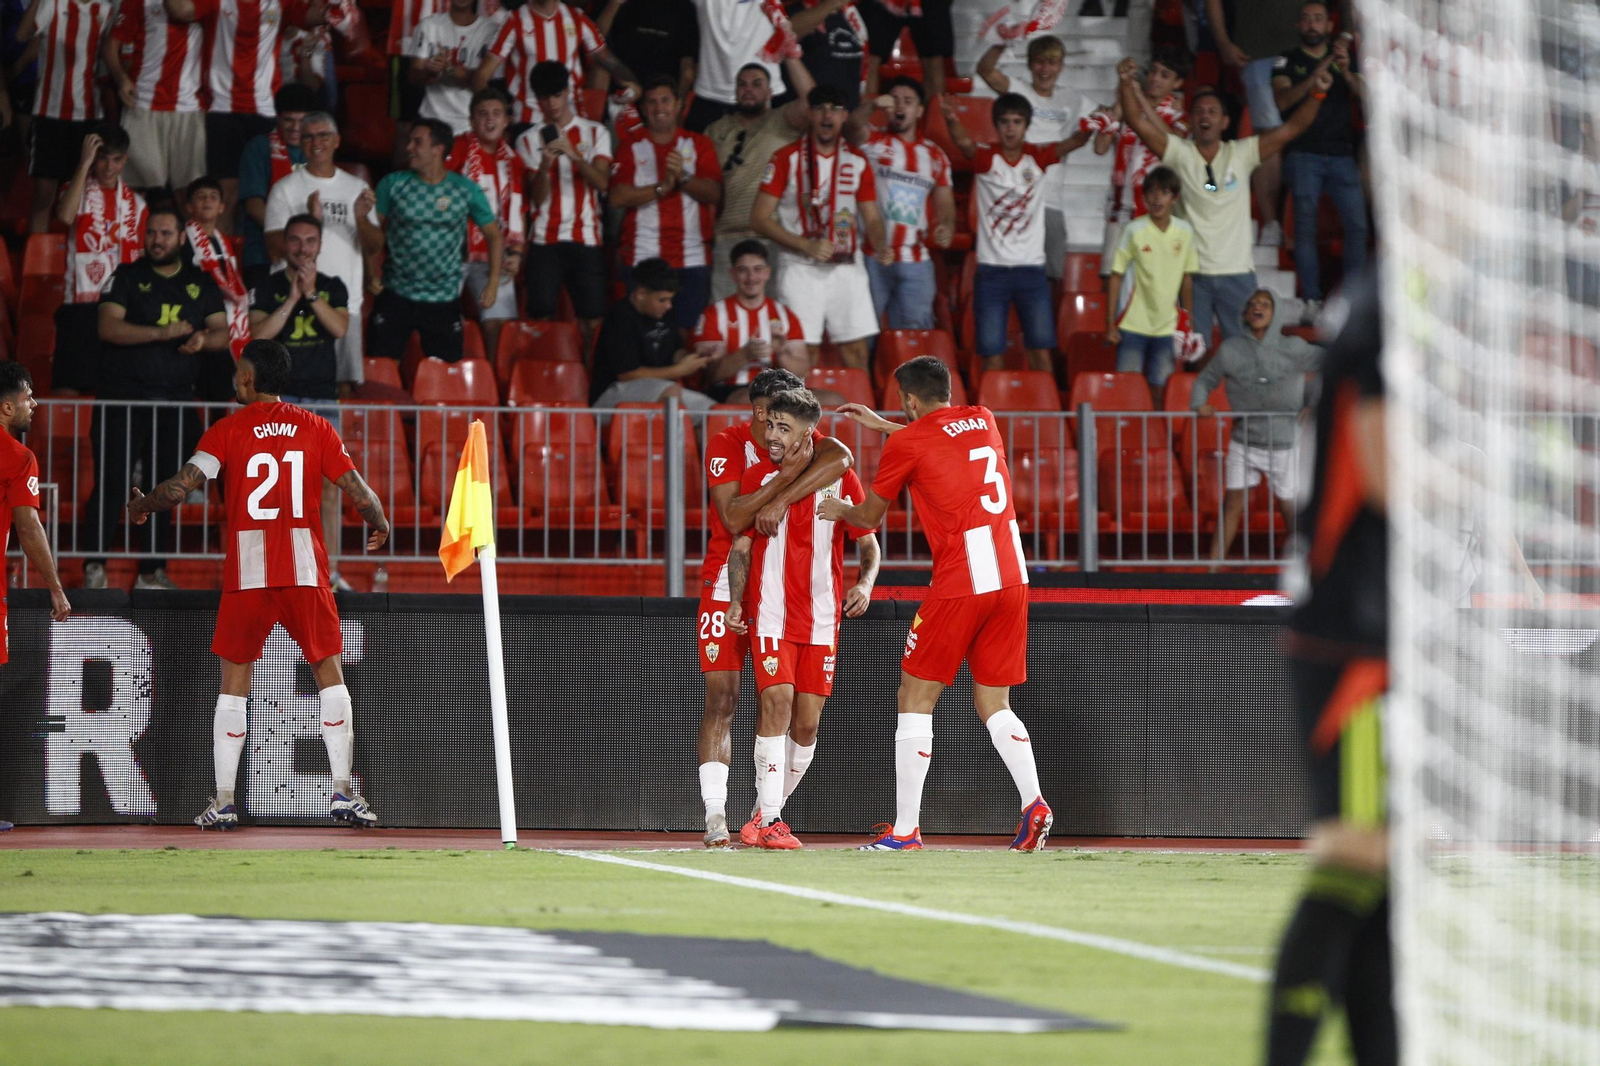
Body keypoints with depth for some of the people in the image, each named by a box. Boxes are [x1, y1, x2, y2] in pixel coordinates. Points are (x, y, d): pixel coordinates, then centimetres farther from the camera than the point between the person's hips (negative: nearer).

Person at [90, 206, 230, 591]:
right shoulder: (127, 277, 2)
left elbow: (222, 333, 8)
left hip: (176, 399, 3)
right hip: (123, 396, -3)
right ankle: (94, 566, -3)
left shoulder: (201, 284, 12)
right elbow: (108, 326, -11)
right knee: (112, 483, -7)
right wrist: (161, 333, -21)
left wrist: (204, 339, -16)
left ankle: (152, 571, 10)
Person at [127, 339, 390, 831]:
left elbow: (182, 485, -10)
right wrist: (380, 525, 22)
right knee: (328, 671, 10)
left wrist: (141, 506, 9)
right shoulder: (316, 428, 5)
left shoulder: (228, 430, -1)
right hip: (306, 569, 1)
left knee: (234, 679, 7)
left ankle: (223, 801, 2)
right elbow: (358, 492, 2)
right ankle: (343, 793, 2)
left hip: (247, 570, -1)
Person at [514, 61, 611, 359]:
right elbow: (537, 197, 1)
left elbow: (602, 183, -5)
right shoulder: (529, 140, 9)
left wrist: (574, 155, -19)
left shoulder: (595, 133, 9)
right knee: (541, 317, -7)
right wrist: (545, 165, -18)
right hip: (545, 241, 0)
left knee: (591, 321, -5)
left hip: (587, 239, 0)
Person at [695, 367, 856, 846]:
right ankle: (715, 816, -10)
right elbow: (734, 519, -24)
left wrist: (781, 500, -39)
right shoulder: (728, 444, -11)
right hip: (728, 582, -2)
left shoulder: (810, 444, -5)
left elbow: (840, 459, -30)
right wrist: (787, 474, -32)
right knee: (721, 701, -9)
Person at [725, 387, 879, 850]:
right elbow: (741, 545, 6)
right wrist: (735, 601, -8)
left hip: (821, 617, 2)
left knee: (806, 721, 2)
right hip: (770, 612, -2)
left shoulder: (840, 477, 2)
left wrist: (865, 583, -10)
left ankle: (767, 815, 18)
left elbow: (868, 542, 9)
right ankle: (768, 818, -17)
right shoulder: (757, 476, 1)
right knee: (777, 699, -18)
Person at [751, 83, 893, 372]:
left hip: (848, 269, 3)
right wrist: (807, 245, -14)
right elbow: (759, 219, -4)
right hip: (802, 270, -3)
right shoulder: (787, 159, -1)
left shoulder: (857, 161, 10)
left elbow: (872, 218, 14)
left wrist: (881, 247, -9)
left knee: (856, 349, -2)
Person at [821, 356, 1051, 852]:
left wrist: (840, 510, 33)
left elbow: (870, 517, 11)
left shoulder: (906, 444, -4)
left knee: (915, 699, 4)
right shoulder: (983, 420, 13)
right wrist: (882, 425, 45)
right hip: (1012, 575, 6)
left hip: (960, 584, -6)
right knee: (993, 704, 12)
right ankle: (1033, 804, -9)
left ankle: (905, 830, 1)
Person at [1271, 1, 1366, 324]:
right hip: (1304, 154, -2)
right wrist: (1314, 78, -21)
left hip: (1342, 154, 2)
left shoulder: (1343, 58, 16)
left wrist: (1346, 72, -17)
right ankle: (1312, 301, -11)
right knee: (1305, 225, -11)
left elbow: (1364, 95, 2)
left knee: (1357, 224, -7)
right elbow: (1282, 100, -8)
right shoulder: (1288, 61, 8)